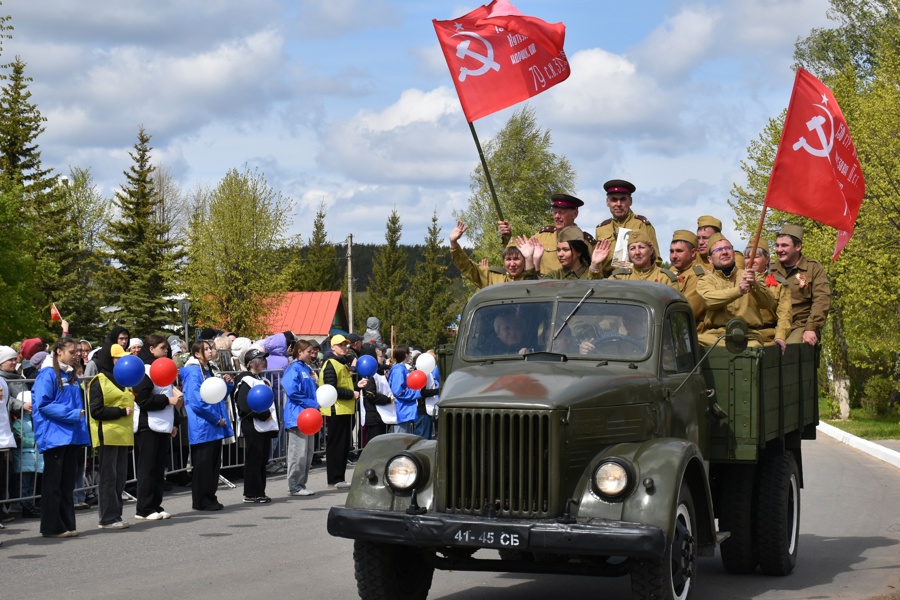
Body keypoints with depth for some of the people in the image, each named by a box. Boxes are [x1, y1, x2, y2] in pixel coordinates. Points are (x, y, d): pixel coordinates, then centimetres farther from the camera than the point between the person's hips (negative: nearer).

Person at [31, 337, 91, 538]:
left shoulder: (73, 378, 17)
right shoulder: (48, 375, -7)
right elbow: (43, 404, -15)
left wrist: (83, 434, 11)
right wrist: (72, 414, -17)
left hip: (72, 437, 7)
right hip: (54, 436, -7)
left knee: (67, 483, 10)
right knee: (53, 483, -2)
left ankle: (67, 525, 15)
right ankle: (52, 527, 2)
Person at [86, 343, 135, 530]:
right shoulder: (99, 382, -6)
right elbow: (96, 411, -14)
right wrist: (121, 412, -17)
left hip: (122, 435, 8)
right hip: (108, 435, -8)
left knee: (120, 477, 7)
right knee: (109, 477, -6)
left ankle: (115, 515, 12)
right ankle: (108, 518, -4)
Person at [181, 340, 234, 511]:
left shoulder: (208, 371, 16)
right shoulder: (194, 372, -12)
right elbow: (196, 401, -19)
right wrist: (217, 418, -13)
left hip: (215, 427, 9)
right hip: (202, 427, -9)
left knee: (214, 463, 11)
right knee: (203, 464, -3)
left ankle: (210, 498, 18)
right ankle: (200, 501, 4)